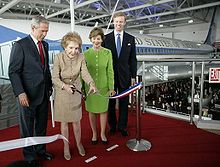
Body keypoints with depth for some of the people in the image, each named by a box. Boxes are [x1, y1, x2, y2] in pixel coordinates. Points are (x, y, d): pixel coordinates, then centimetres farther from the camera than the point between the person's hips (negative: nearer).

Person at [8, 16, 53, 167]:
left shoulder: (45, 45, 11)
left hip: (44, 93, 6)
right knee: (27, 127, 10)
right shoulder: (20, 45, -9)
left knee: (42, 125, 17)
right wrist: (20, 93, -20)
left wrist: (50, 86, 11)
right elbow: (13, 71, -12)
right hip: (28, 94, -6)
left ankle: (40, 149, 35)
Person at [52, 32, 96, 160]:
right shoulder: (59, 58, -19)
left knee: (77, 120, 12)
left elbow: (85, 73, -21)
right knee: (64, 121, 11)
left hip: (76, 92, 2)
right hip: (62, 93, -1)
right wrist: (65, 86, -36)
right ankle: (66, 146, 33)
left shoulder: (81, 57, -13)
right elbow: (55, 78, -17)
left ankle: (79, 143, 37)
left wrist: (91, 83, -41)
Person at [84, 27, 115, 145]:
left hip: (103, 86, 0)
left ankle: (103, 134, 32)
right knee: (92, 111, 12)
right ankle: (94, 134, 32)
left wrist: (111, 87, -3)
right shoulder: (86, 54, -4)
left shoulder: (108, 53, -4)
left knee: (103, 110, 11)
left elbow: (110, 71, -1)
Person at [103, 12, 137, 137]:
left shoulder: (130, 39, 4)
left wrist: (133, 76, -1)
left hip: (124, 76, 1)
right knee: (110, 102, 10)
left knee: (124, 102, 9)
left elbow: (133, 59, 4)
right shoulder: (106, 38, 1)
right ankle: (112, 125, 28)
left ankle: (122, 126, 25)